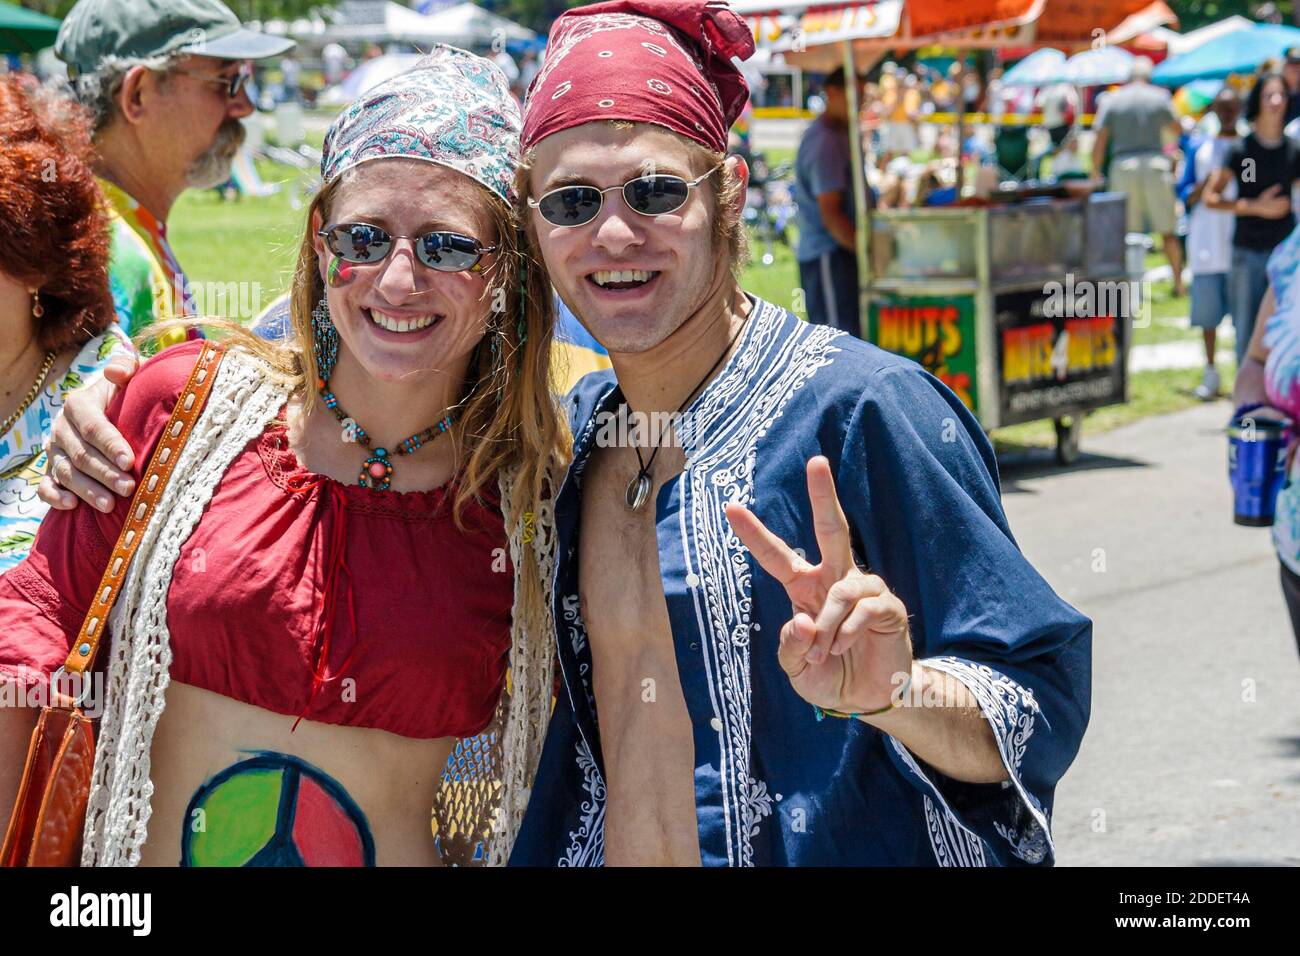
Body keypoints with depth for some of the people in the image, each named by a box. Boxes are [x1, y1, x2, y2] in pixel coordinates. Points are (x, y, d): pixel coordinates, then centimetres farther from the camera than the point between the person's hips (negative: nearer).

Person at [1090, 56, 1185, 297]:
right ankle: (1178, 282, 7)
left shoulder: (1111, 100, 3)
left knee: (1128, 232, 3)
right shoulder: (1160, 97, 3)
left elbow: (1099, 141, -1)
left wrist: (1096, 173, 4)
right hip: (1155, 164, 0)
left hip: (1123, 167, 0)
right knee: (1168, 230, 7)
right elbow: (1176, 129, 16)